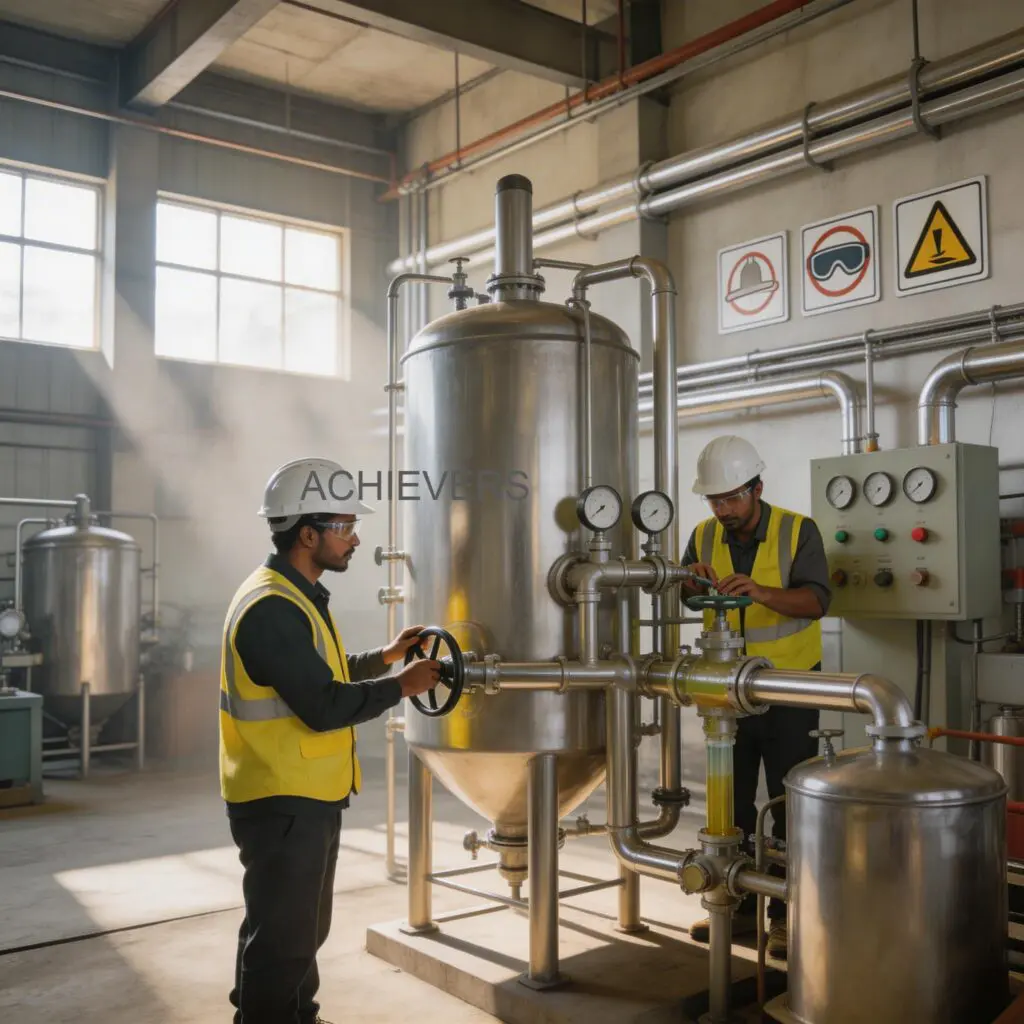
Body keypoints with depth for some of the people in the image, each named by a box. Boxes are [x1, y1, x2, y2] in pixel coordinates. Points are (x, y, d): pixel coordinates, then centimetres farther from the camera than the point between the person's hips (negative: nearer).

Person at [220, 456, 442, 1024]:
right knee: (281, 940, 1)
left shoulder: (294, 596, 12)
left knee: (300, 930, 24)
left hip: (306, 797, 11)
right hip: (282, 803, -11)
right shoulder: (271, 607, -23)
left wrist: (384, 656, 11)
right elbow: (324, 706, -26)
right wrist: (401, 686, -15)